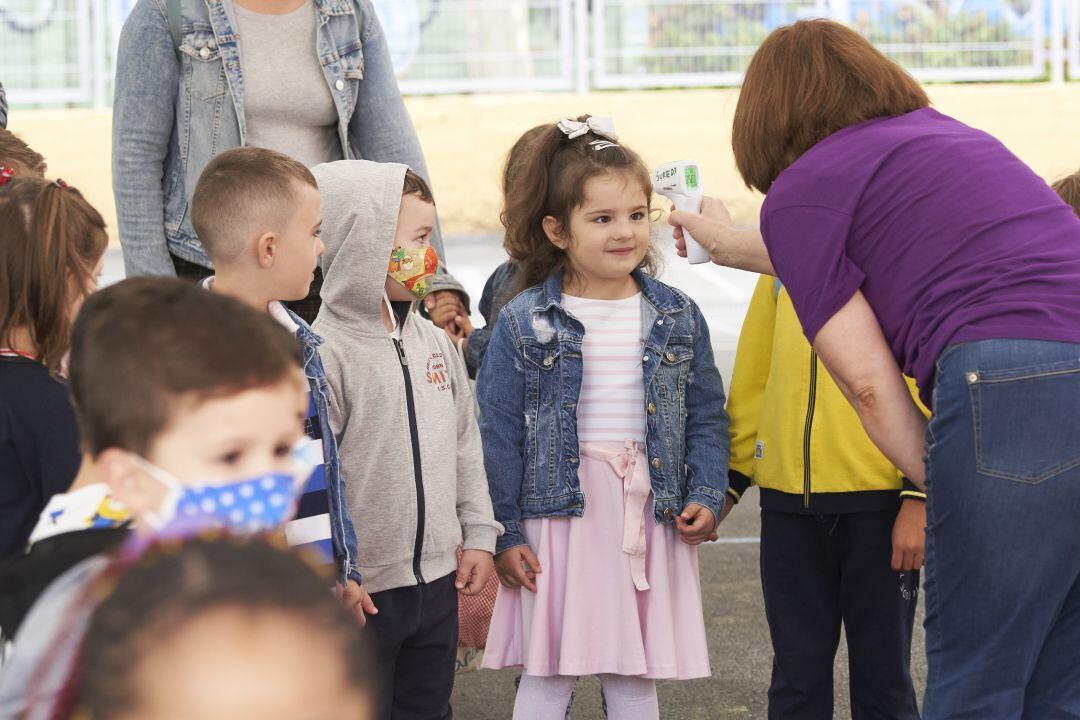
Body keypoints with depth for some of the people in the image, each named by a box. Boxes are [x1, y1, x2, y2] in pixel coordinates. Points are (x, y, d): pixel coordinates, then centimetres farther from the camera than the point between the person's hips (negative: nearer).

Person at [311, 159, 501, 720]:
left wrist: (478, 535, 12)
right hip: (361, 589, -7)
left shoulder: (434, 343, 7)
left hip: (439, 580, 7)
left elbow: (465, 446, 16)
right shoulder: (325, 353, -17)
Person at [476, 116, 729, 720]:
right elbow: (499, 435, -2)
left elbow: (706, 418, 10)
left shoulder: (678, 318, 5)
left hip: (651, 517, 2)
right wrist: (505, 533, -5)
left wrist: (706, 496, -2)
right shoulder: (524, 325, -4)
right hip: (561, 514, -2)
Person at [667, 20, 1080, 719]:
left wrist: (942, 491, 9)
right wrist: (733, 244, 61)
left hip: (1014, 394, -8)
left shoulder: (800, 189, 6)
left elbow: (872, 388, 0)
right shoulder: (946, 131, 28)